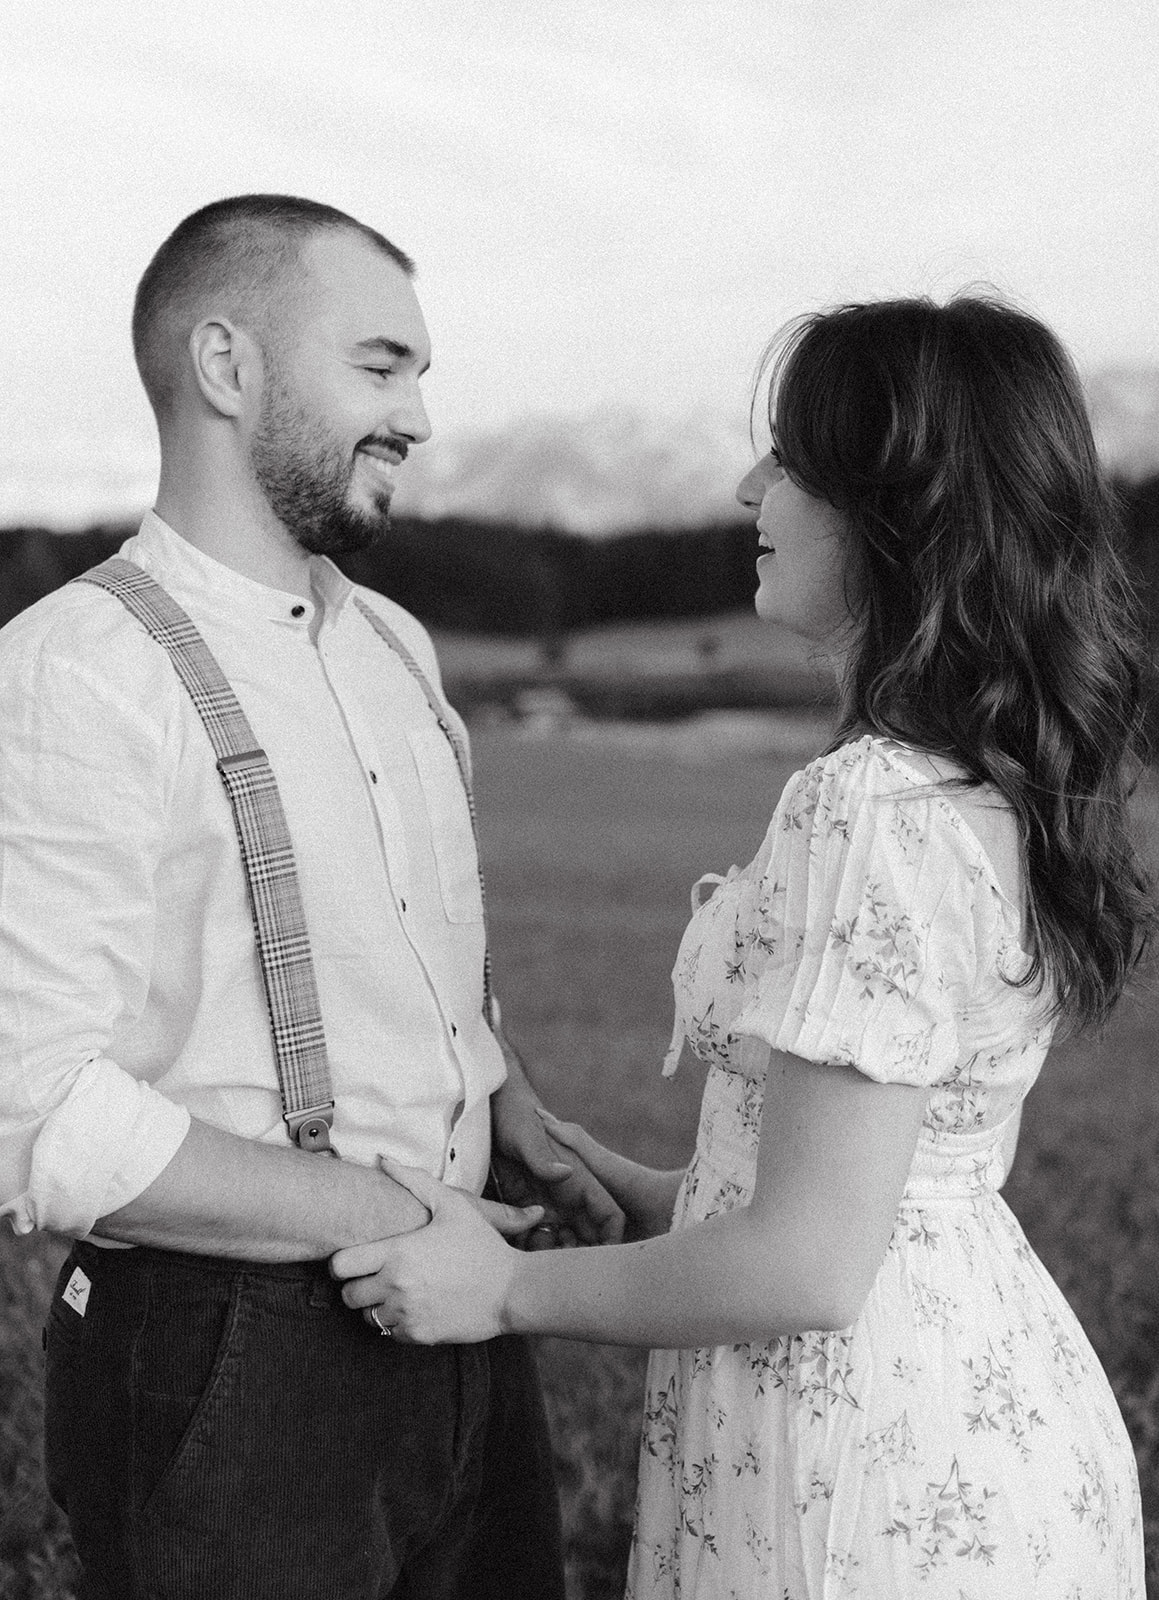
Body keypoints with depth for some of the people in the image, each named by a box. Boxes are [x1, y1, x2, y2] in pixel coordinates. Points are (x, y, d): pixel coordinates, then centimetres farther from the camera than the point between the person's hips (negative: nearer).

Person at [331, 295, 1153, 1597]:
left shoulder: (876, 809, -24)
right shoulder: (1005, 779, 5)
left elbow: (813, 1264, -23)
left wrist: (509, 1288, -11)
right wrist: (646, 1194, 15)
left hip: (882, 1472, -9)